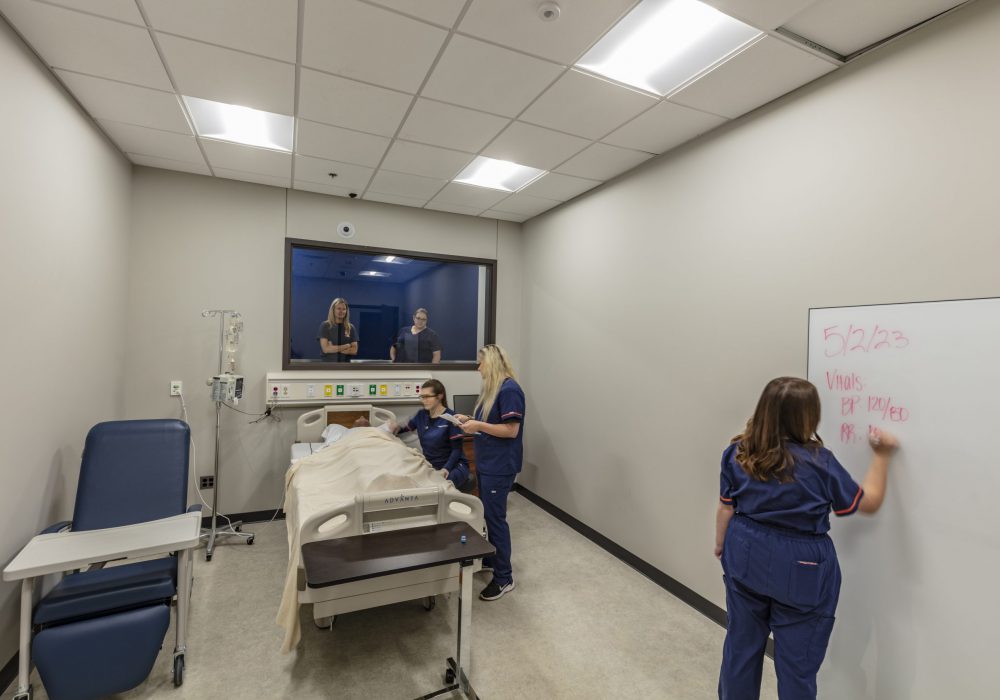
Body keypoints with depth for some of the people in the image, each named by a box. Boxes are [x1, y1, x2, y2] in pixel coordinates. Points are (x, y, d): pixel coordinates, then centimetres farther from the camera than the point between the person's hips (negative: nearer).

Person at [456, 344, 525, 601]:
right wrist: (470, 420, 3)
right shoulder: (490, 388, 10)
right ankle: (490, 559, 39)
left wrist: (478, 426, -20)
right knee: (487, 514, 20)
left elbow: (511, 430, -22)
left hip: (500, 466, -9)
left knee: (496, 517, -1)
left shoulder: (509, 389, -19)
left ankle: (504, 578, 13)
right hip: (485, 462, 9)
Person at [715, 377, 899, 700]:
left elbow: (727, 507, -1)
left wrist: (721, 543, 15)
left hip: (747, 559, 4)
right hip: (800, 571, -3)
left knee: (742, 643, 21)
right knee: (797, 659, 16)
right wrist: (881, 456, 7)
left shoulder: (737, 453, -9)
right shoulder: (819, 462, -17)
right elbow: (868, 502, -2)